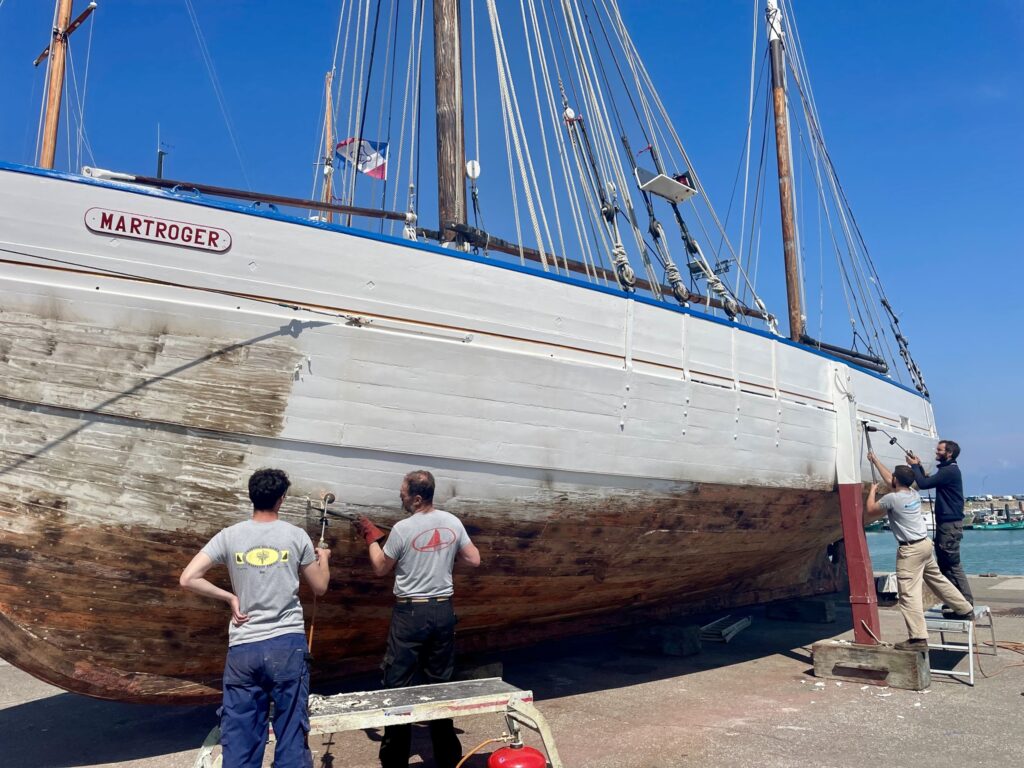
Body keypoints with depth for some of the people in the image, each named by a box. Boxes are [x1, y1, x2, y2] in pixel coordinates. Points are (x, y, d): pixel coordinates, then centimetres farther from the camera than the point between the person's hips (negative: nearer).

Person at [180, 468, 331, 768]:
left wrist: (230, 597, 6)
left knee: (239, 738, 9)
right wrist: (323, 559, 29)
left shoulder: (229, 536, 2)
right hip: (287, 644, -1)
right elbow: (320, 587, 10)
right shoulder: (296, 535, 0)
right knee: (291, 734, 6)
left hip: (242, 648, 2)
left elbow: (188, 579, -2)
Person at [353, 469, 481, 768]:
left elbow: (380, 569, 0)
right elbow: (474, 559, 8)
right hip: (443, 610, 5)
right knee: (440, 682, 14)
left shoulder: (402, 529, -14)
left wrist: (371, 536, 11)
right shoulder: (453, 523, 0)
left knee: (399, 684, 5)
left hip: (410, 612, -5)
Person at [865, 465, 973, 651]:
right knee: (938, 579, 27)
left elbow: (870, 510, 1)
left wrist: (872, 491, 17)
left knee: (909, 594, -9)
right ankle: (965, 609, 40)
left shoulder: (891, 499, -15)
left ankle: (918, 638, -13)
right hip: (925, 544, 9)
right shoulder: (914, 494, 8)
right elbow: (893, 483, 25)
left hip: (910, 550, -9)